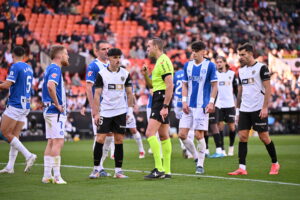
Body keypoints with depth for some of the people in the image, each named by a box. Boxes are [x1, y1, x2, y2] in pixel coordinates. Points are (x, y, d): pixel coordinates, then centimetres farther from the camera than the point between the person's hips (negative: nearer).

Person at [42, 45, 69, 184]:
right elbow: (50, 86, -30)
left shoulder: (51, 68, 17)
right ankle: (56, 176, -11)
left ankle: (47, 175, 12)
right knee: (58, 143, -10)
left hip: (50, 110, 10)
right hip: (56, 111, -10)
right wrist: (57, 104, -21)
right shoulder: (55, 69, -14)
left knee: (51, 143, 10)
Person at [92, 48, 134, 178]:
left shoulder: (125, 74, 5)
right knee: (100, 139, -6)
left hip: (120, 112, 2)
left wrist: (130, 110, 4)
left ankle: (118, 170, 8)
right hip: (105, 112, -2)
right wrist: (96, 113, -7)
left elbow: (129, 93, 11)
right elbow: (97, 94, -2)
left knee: (119, 140, 3)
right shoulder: (102, 74, -2)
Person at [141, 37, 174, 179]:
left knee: (150, 133, -16)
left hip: (162, 98, -11)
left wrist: (165, 106, -24)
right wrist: (145, 75, 8)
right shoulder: (160, 61, 20)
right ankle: (166, 171, 11)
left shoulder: (163, 61, -13)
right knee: (163, 136, 9)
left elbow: (170, 85, -21)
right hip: (158, 100, 11)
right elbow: (152, 85, 27)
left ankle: (159, 169, -19)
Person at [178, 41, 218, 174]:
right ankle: (196, 157, 20)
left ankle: (200, 164, 7)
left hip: (202, 106, -5)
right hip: (189, 106, 5)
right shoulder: (187, 65, 10)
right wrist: (184, 101, 2)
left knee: (199, 135, -6)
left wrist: (211, 102, -10)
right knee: (182, 134, 0)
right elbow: (185, 85, 13)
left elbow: (214, 85, -2)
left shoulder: (209, 65, -4)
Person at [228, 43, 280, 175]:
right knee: (242, 136, -3)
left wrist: (265, 107, -16)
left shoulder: (261, 68, -6)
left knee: (264, 137, -1)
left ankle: (275, 164, 17)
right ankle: (242, 168, -4)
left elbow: (268, 88, -9)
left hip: (258, 109, -6)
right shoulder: (241, 71, 14)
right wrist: (237, 107, 16)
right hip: (244, 109, 6)